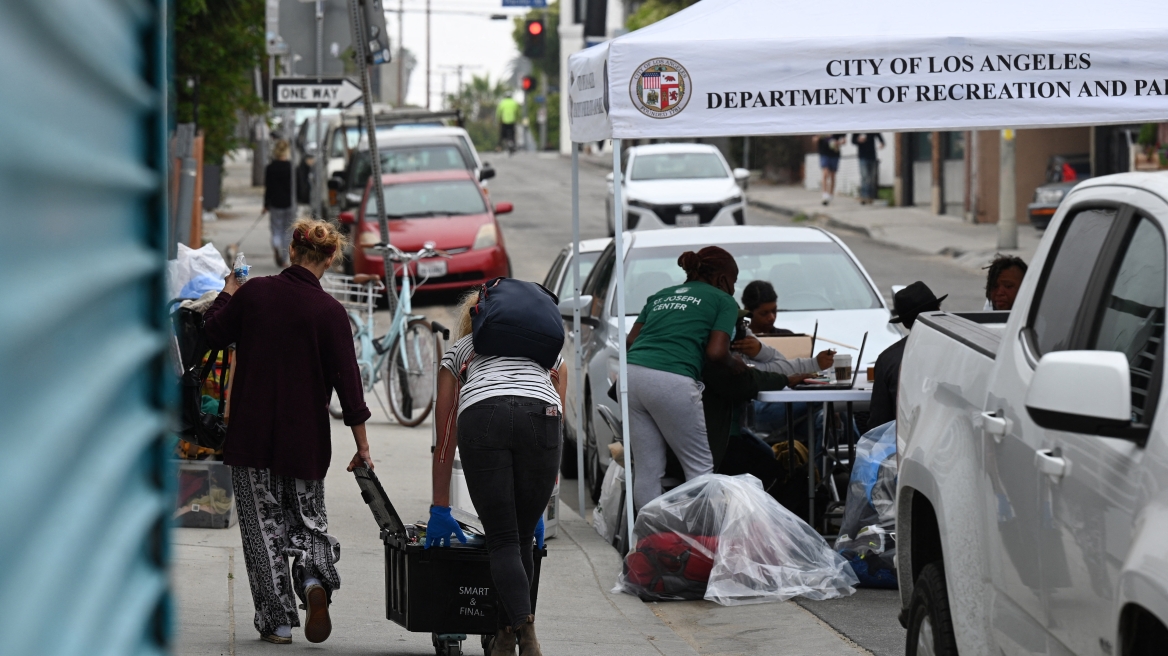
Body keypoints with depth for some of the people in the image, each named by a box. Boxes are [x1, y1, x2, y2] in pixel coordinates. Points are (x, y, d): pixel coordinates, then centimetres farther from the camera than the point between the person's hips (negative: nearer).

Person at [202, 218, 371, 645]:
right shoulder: (329, 311, -9)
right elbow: (346, 379, -8)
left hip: (251, 433, 0)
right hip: (305, 436, 0)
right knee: (307, 515, 17)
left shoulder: (253, 293, -6)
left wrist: (228, 292, 26)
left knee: (263, 522, 7)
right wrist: (362, 446, -2)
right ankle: (315, 578, -11)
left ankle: (276, 621, 5)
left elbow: (213, 334, 9)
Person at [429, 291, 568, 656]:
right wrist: (538, 508, 40)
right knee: (522, 541, 14)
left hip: (480, 417, -1)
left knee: (503, 544, 0)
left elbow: (445, 442, 35)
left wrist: (439, 510, 40)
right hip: (540, 417, 1)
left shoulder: (459, 351, 35)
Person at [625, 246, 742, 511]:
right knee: (700, 468, 2)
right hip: (671, 380, -6)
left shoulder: (661, 295, 28)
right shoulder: (723, 301, 12)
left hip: (632, 373, 6)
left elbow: (632, 339, 21)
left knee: (647, 469, 8)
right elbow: (716, 352, 1)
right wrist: (738, 365, 19)